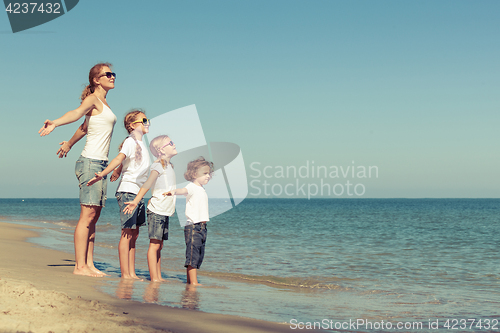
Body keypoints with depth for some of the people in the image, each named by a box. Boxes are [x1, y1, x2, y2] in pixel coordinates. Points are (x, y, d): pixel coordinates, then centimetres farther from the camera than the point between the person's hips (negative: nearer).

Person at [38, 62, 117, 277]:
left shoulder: (102, 103, 20)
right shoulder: (93, 99, -6)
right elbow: (77, 112, -27)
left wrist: (69, 144, 45)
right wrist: (55, 123, -45)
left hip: (100, 164, 9)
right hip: (90, 162, -9)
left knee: (94, 217, 7)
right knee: (87, 216, -10)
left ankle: (89, 264, 11)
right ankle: (79, 266, -8)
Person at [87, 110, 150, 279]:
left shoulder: (141, 143, 18)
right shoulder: (130, 141, -9)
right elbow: (119, 159, -24)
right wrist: (101, 174, -36)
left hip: (137, 193, 9)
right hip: (127, 191, -9)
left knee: (134, 234, 9)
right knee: (127, 233, -8)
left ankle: (131, 273, 14)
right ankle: (125, 274, -6)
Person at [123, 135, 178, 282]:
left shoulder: (169, 166, 16)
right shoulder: (158, 166, -9)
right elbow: (147, 184, -16)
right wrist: (135, 201, -24)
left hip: (165, 213, 8)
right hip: (156, 211, -8)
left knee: (159, 246, 10)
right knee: (154, 245, -8)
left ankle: (159, 277, 13)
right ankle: (154, 278, -8)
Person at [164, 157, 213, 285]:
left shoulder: (201, 189, 20)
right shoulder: (192, 187, -7)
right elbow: (184, 190, -29)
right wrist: (174, 191, -51)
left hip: (202, 227, 9)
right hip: (193, 226, -9)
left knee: (199, 255, 9)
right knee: (193, 254, -11)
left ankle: (190, 280, 15)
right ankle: (193, 282, -12)